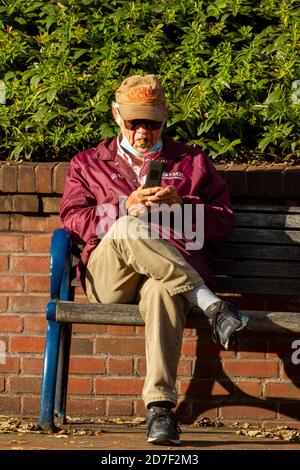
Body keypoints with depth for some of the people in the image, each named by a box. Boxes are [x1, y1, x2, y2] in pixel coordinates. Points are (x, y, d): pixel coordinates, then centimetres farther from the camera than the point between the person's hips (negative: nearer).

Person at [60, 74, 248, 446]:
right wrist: (126, 208, -6)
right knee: (128, 229, -37)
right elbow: (72, 220, 10)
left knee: (161, 291, -42)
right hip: (107, 278, 1)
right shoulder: (87, 164, 26)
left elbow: (223, 223, 16)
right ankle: (211, 305, -39)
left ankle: (160, 407, -52)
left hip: (176, 271, -1)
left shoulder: (193, 162, 26)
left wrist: (181, 205, -3)